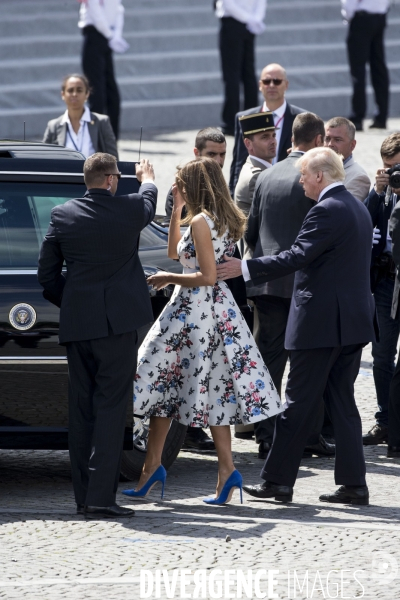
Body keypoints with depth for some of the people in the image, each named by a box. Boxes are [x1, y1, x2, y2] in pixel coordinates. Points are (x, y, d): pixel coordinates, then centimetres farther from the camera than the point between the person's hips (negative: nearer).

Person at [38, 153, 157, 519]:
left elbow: (47, 276, 6)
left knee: (82, 409, 9)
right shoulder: (130, 210, -5)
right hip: (118, 321, -3)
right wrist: (147, 178, 43)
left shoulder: (62, 216, 1)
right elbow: (148, 201, 21)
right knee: (111, 407, -5)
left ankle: (84, 497, 11)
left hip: (76, 324, 4)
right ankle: (100, 497, -13)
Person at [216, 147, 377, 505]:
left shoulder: (327, 211, -16)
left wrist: (246, 268, -21)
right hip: (354, 322, 9)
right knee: (342, 401, 11)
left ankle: (278, 481, 2)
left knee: (299, 404, -2)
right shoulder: (358, 209, 15)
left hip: (322, 323, -9)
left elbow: (298, 257, -23)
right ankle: (353, 484, 8)